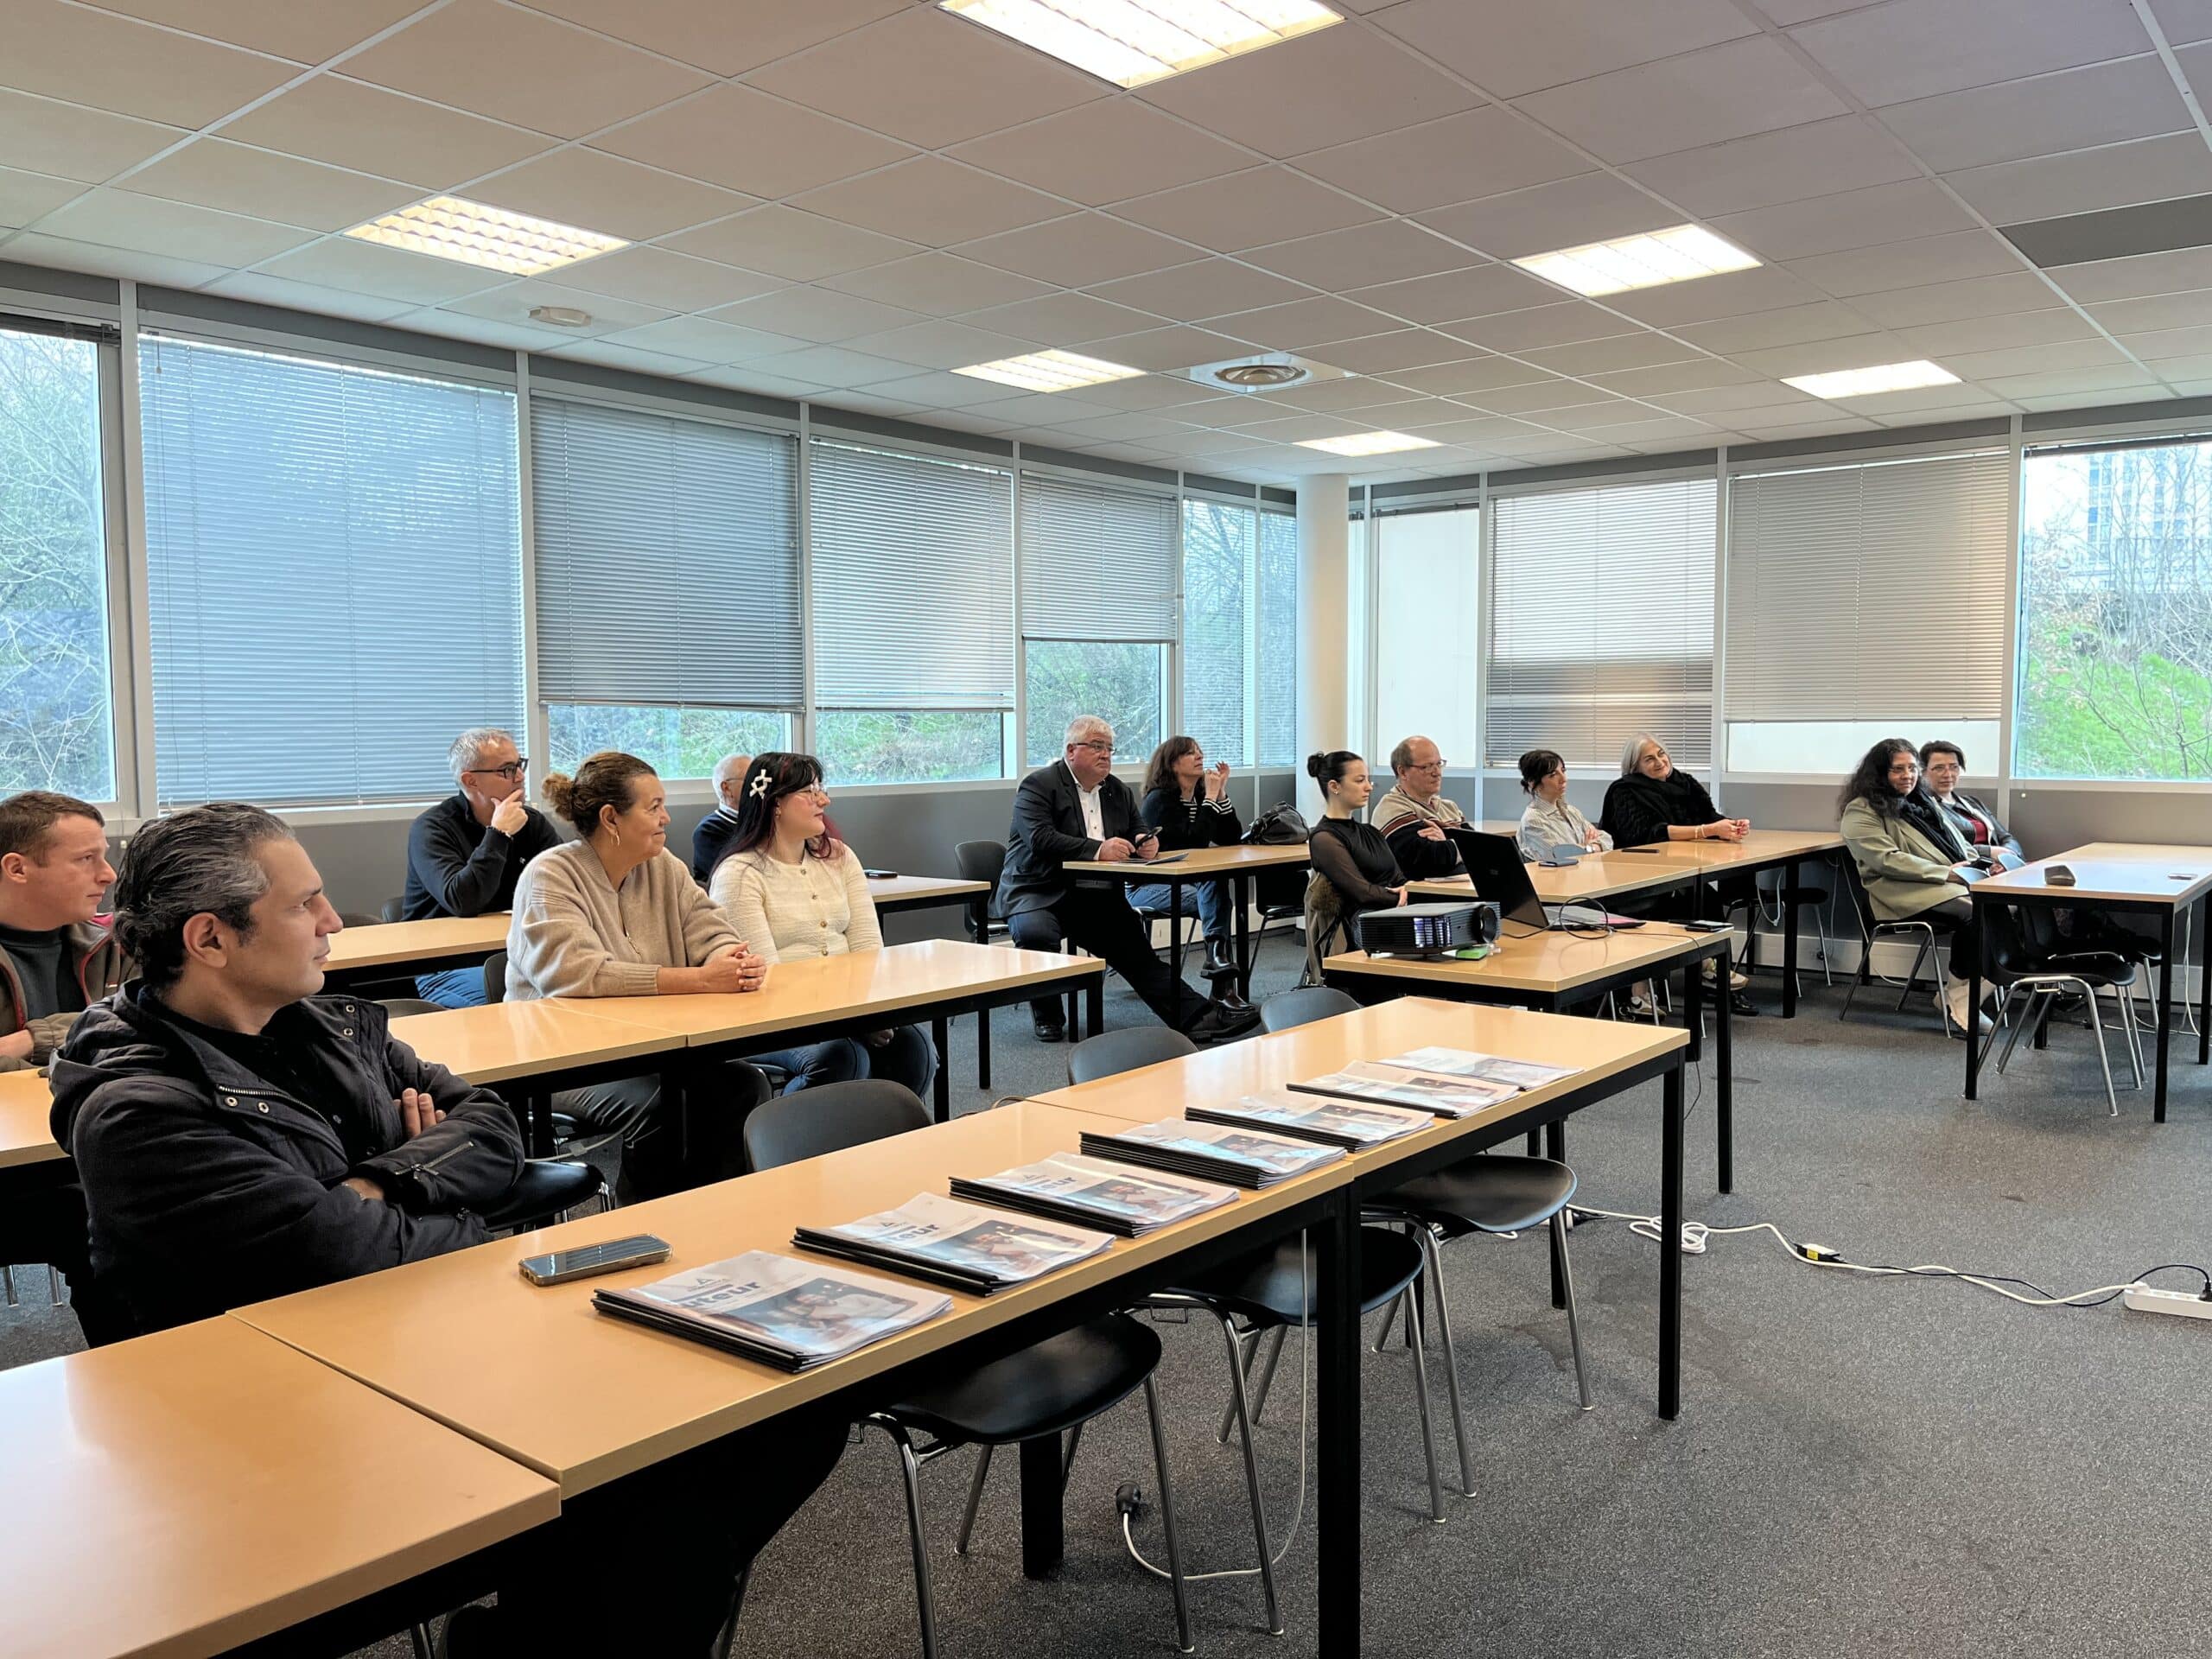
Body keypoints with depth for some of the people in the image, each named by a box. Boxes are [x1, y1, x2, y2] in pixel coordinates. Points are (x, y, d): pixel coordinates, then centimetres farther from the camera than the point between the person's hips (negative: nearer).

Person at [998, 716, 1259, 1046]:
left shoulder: (1118, 790, 16)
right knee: (1035, 933, -34)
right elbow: (1041, 839, -20)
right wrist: (1097, 850, -29)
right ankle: (1047, 1018, -12)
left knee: (1138, 954, -9)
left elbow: (1137, 831, 21)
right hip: (1038, 893, -5)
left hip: (1098, 898, 5)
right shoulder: (1038, 786, -6)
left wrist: (1144, 841, -6)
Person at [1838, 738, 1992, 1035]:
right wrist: (1946, 873, -14)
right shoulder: (1861, 812, 1)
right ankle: (1956, 1001, -17)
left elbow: (1958, 844, 29)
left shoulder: (1923, 802, 27)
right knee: (1976, 915, -33)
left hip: (1955, 883, 8)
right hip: (1908, 893, -8)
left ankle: (1958, 998, -19)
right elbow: (1887, 860, -11)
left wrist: (1981, 863, 6)